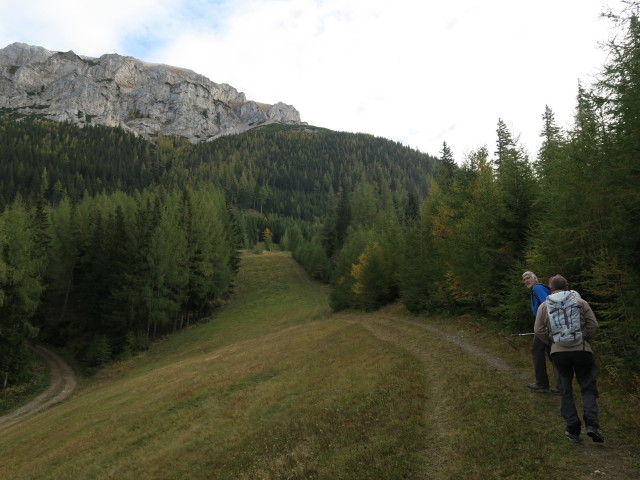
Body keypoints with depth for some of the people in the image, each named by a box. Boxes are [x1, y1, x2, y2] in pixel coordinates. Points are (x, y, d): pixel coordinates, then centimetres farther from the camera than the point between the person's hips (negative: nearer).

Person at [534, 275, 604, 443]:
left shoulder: (544, 306, 5)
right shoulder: (580, 302, 2)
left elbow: (538, 330, 1)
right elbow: (593, 325, 1)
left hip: (559, 352, 1)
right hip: (581, 350, -1)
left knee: (565, 390, 11)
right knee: (588, 388, 9)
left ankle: (573, 430, 12)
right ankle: (591, 424, -8)